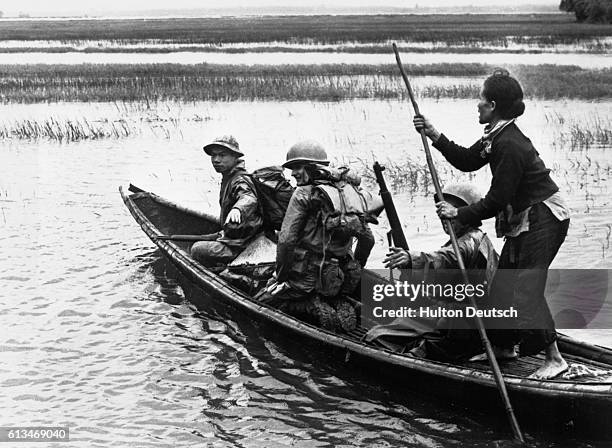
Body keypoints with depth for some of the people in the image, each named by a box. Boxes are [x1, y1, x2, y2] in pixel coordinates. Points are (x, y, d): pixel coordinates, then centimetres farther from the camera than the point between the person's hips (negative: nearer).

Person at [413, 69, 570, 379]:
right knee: (504, 283, 16)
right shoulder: (496, 136, 5)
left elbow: (497, 200, -23)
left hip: (543, 219, -10)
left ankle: (554, 359, -7)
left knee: (526, 288, -12)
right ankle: (503, 346, 30)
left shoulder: (509, 145, -25)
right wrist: (434, 136, 11)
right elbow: (467, 161, 17)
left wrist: (459, 214, -15)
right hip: (524, 220, 10)